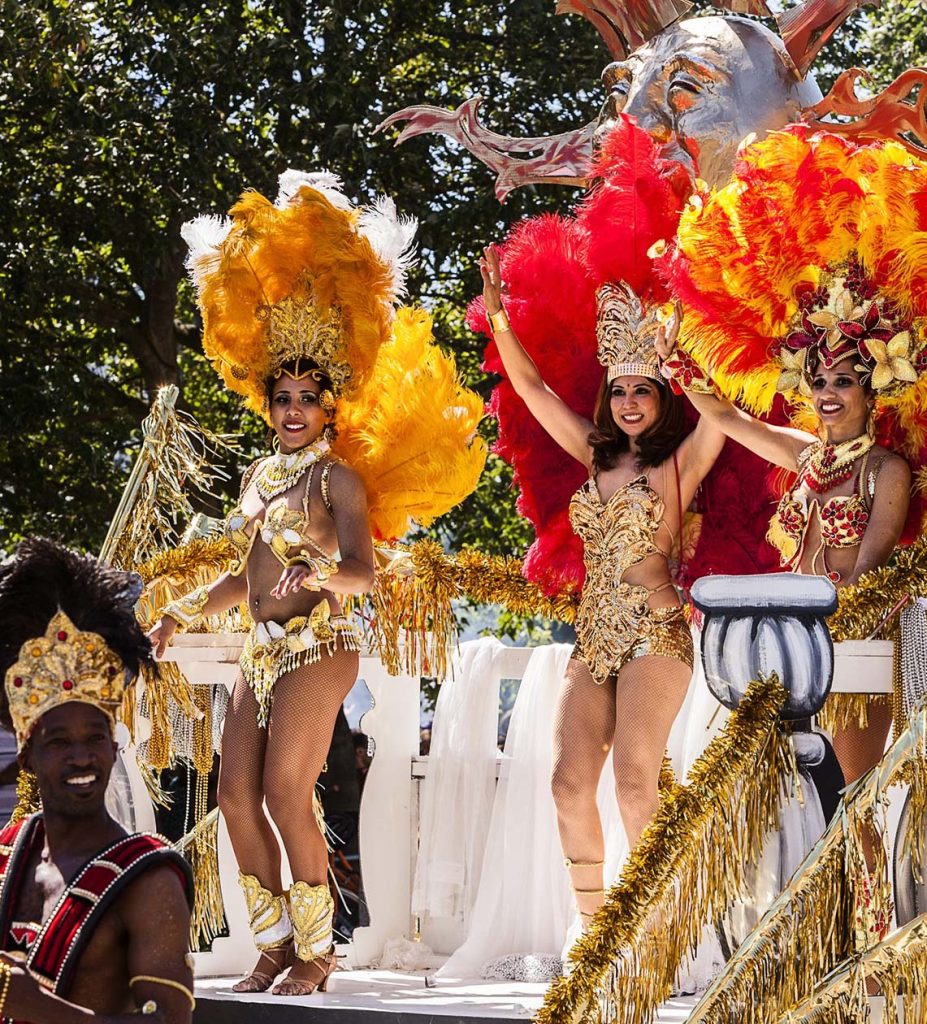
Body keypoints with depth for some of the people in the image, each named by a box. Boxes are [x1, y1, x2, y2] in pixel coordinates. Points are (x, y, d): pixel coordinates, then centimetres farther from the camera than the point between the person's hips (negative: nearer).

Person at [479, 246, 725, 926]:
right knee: (570, 784, -4)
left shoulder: (681, 462, 1)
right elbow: (533, 389, 19)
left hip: (655, 633, -6)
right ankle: (592, 927, 5)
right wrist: (497, 317, 14)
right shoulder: (598, 457, 16)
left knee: (635, 784, -16)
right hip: (595, 637, 6)